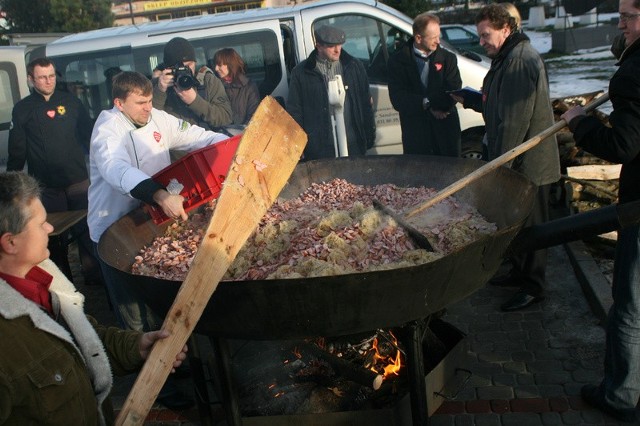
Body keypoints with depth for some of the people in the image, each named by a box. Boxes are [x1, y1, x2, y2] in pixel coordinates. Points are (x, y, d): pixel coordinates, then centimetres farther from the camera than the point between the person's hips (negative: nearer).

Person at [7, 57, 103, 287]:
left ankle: (95, 278, 20)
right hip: (47, 188, -1)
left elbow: (89, 136, 8)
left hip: (78, 182, 1)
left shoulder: (71, 102, 4)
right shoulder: (22, 109, 1)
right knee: (55, 239, 9)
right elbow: (17, 152, 4)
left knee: (87, 233, 6)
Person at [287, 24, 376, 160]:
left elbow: (366, 103, 14)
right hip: (320, 149, -2)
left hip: (353, 145, 3)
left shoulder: (355, 66, 10)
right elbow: (294, 111, 3)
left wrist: (370, 135, 10)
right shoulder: (301, 73, 2)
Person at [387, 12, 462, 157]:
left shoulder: (448, 58, 7)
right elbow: (397, 99, -9)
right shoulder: (398, 61, 0)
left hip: (446, 131, 2)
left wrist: (428, 102, -18)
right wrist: (428, 104, -16)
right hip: (415, 133, -2)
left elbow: (454, 91, -5)